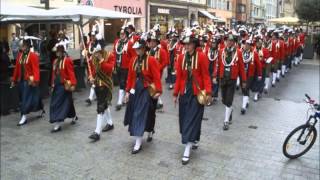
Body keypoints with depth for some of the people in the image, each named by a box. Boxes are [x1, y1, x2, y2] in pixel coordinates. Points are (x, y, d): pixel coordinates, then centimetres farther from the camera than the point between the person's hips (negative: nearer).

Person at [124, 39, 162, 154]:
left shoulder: (151, 60, -10)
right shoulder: (133, 60, 7)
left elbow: (156, 77, -14)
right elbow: (130, 77, 10)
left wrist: (158, 91, -21)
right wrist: (128, 91, 7)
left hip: (147, 91, -6)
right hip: (135, 90, 6)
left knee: (141, 114, -4)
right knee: (134, 114, 11)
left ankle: (138, 144, 5)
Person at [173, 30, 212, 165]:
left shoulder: (202, 57, -8)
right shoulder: (181, 58, 4)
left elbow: (206, 76, -9)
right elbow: (179, 77, 6)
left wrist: (208, 92, -17)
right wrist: (175, 93, 5)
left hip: (197, 93, -5)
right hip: (184, 93, 5)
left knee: (192, 120, -5)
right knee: (184, 119, 13)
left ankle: (187, 151, -2)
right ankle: (194, 140, 38)